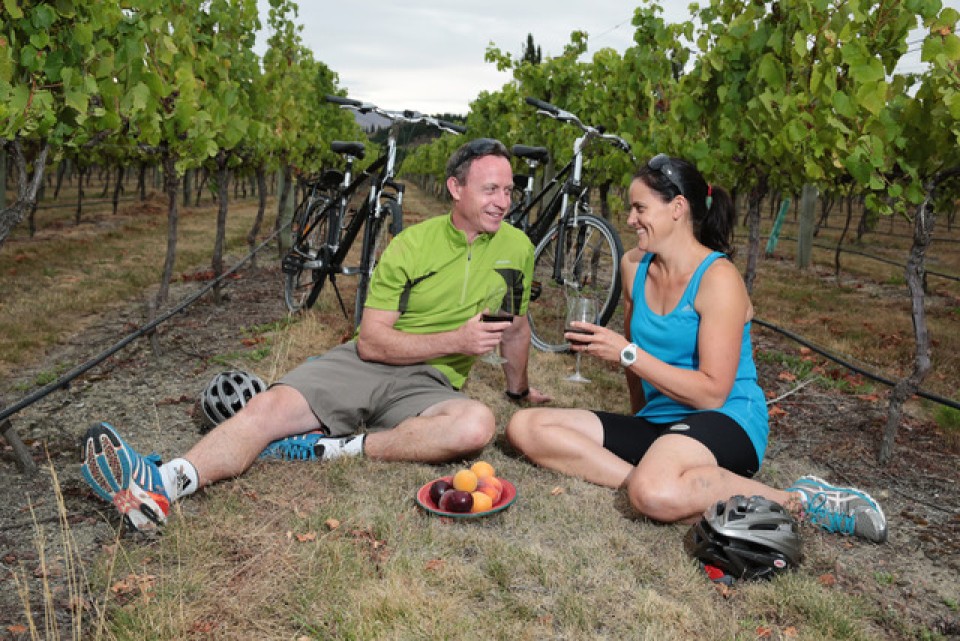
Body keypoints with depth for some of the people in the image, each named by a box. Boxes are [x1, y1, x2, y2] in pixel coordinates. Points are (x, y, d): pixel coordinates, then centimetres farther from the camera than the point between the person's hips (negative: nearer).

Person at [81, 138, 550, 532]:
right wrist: (455, 340, -15)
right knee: (269, 406, -25)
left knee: (478, 424, -35)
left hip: (429, 384, 0)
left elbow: (515, 328, 21)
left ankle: (334, 448, -27)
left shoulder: (517, 248, 4)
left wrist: (520, 391, 32)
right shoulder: (411, 244, -2)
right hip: (363, 363, 0)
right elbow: (371, 341, -7)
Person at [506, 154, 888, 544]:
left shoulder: (718, 278, -13)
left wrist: (627, 354, -21)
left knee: (655, 493, -41)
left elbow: (713, 393, -19)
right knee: (525, 427, -10)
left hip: (725, 422, -6)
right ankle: (642, 477, -22)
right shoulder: (634, 266, 7)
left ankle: (798, 501, -17)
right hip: (656, 423, 7)